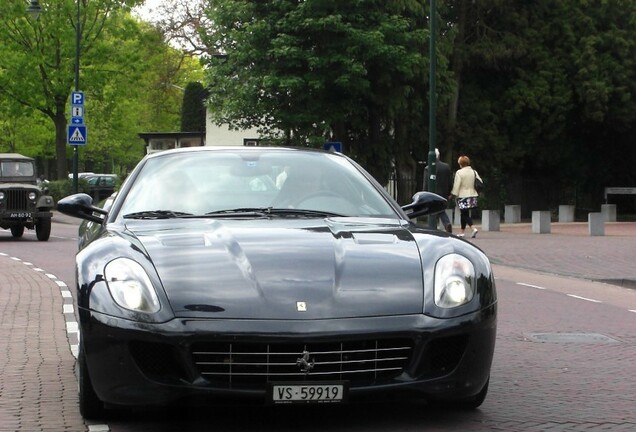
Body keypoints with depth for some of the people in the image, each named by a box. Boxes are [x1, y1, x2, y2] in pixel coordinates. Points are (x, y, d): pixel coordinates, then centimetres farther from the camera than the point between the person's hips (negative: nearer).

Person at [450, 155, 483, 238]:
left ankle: (473, 228, -23)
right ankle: (462, 232, 21)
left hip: (463, 196, -6)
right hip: (472, 195, 6)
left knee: (465, 214, -3)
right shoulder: (474, 172, 5)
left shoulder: (459, 172, -12)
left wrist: (453, 195, 0)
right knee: (464, 213, 16)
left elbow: (456, 186, -11)